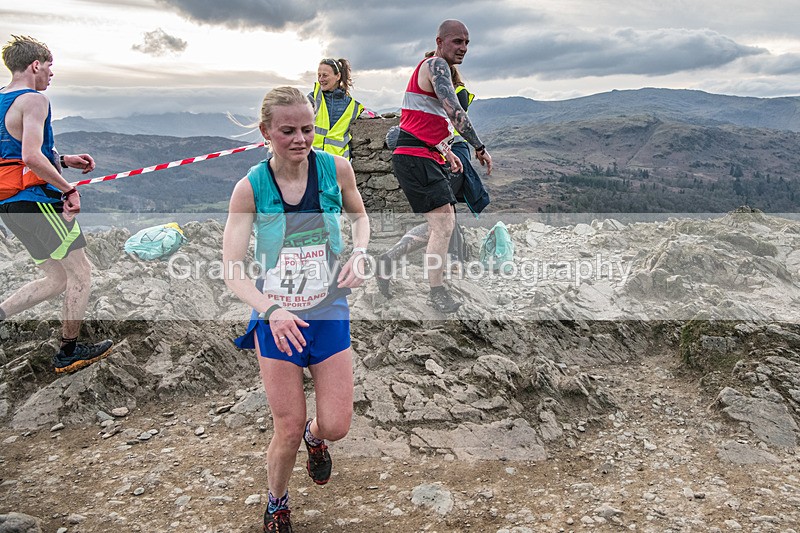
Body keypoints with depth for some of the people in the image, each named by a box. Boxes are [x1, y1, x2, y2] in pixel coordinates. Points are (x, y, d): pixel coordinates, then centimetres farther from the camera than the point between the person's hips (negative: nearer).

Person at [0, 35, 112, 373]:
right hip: (37, 201, -9)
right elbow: (32, 156, -26)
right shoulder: (33, 100, -13)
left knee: (56, 280, 16)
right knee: (81, 273, 4)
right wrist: (69, 189, -16)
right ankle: (69, 353, 13)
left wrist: (64, 161, 19)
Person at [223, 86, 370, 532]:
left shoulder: (336, 169, -9)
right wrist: (271, 310, -31)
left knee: (336, 425, 2)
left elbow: (359, 216, 12)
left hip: (329, 313, 2)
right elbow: (232, 269, -15)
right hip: (276, 320, -2)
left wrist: (359, 253, -8)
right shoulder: (251, 188, -13)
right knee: (289, 430, 3)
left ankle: (314, 436, 43)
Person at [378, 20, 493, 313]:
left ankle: (389, 258, 21)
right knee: (443, 223, -12)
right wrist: (479, 147, -20)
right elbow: (453, 110, -22)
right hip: (415, 158, -11)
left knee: (441, 223, 13)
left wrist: (446, 151, 23)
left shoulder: (437, 69, 24)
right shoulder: (436, 65, -9)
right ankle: (437, 292, -4)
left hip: (427, 159, 11)